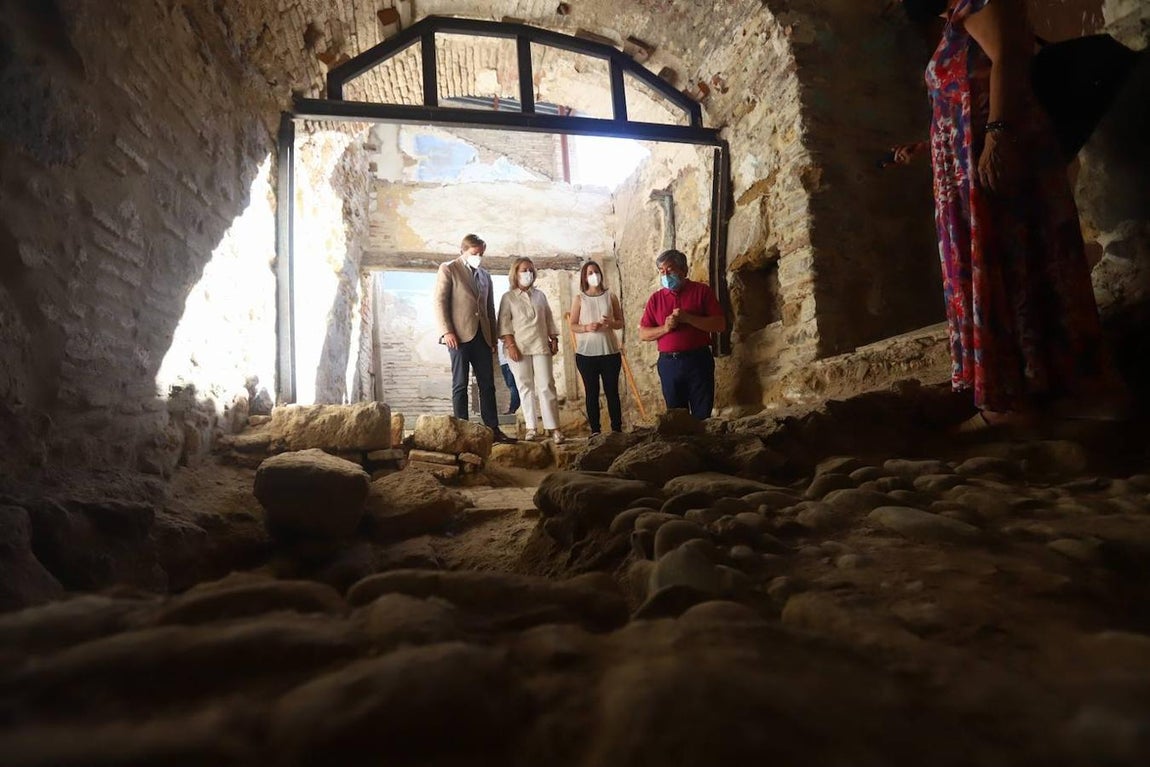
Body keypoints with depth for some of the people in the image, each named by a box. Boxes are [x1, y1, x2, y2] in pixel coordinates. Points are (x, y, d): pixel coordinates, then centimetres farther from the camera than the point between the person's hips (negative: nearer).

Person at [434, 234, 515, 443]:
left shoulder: (485, 275, 20)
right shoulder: (448, 269, 3)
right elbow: (440, 302, -4)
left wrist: (494, 337, 13)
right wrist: (447, 332, -14)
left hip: (482, 337, 6)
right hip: (460, 336, -5)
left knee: (487, 385, 3)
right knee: (460, 385, -2)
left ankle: (493, 429, 5)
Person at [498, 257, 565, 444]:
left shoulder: (540, 295, 15)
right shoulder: (508, 297, 5)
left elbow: (549, 319, 17)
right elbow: (504, 323, -2)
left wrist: (554, 339, 9)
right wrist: (511, 345, -11)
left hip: (541, 346, 2)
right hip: (519, 348, -2)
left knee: (546, 386, -4)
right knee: (525, 387, 2)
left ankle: (553, 427, -3)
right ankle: (530, 427, 7)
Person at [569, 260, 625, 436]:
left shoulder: (610, 296, 6)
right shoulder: (579, 298, 3)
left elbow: (621, 322, 9)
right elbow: (573, 325, 2)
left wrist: (611, 323, -13)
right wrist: (587, 327, -17)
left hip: (610, 351, 1)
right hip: (586, 353, -1)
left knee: (612, 391, 3)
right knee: (591, 392, 4)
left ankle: (617, 429, 10)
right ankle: (595, 430, 10)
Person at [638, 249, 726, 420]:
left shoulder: (702, 290, 2)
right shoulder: (656, 298, 10)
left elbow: (720, 324, -5)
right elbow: (642, 334, 9)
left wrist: (687, 318, -14)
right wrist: (665, 328, -10)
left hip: (698, 361, -3)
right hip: (668, 363, 3)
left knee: (703, 417, 1)